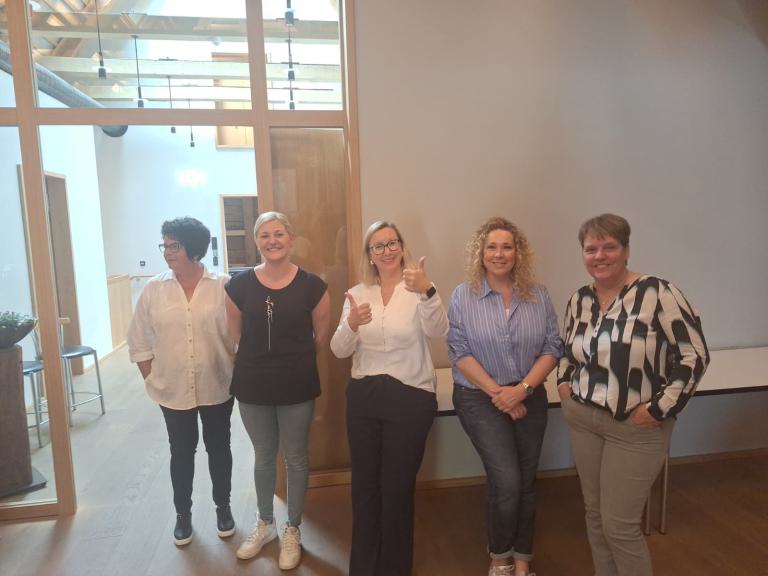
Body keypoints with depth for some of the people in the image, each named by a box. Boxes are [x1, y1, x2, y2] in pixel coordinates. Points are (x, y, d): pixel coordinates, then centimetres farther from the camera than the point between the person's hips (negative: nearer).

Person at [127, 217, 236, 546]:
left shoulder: (224, 287, -10)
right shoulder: (153, 290, -3)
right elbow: (139, 343, 3)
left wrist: (235, 376, -6)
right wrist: (153, 380, 0)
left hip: (217, 389, -1)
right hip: (173, 391, 2)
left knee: (218, 449, 15)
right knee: (181, 453, 15)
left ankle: (223, 507, 35)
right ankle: (183, 514, 35)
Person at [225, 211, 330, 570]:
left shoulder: (312, 286, -10)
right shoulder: (239, 285, -6)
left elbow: (322, 336, 1)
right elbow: (235, 334, 6)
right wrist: (260, 360, 10)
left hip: (297, 386, -1)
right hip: (252, 386, 2)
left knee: (296, 459, 13)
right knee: (263, 458, 19)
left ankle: (292, 530, 35)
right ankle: (265, 523, 42)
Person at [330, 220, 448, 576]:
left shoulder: (418, 289, -7)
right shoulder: (357, 293, 3)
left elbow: (438, 332, -25)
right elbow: (340, 351, -3)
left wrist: (427, 291, -42)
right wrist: (351, 324, -24)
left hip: (410, 399, -3)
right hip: (363, 397, 4)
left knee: (397, 488, 10)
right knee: (364, 485, 16)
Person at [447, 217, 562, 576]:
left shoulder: (538, 296, 0)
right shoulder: (463, 296, -7)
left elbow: (552, 348, -3)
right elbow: (459, 352, -11)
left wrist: (522, 389, -15)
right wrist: (497, 393, -15)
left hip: (530, 398, 3)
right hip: (480, 399, -3)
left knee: (526, 482, 12)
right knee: (506, 481, -9)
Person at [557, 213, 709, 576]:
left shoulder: (657, 292, -16)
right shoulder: (579, 299, 4)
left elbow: (694, 355, -15)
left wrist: (660, 407, -16)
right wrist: (563, 381, 5)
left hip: (635, 428, -5)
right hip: (582, 420, 6)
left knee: (619, 525, 3)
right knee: (594, 515, 18)